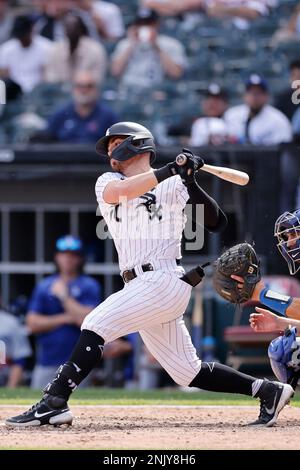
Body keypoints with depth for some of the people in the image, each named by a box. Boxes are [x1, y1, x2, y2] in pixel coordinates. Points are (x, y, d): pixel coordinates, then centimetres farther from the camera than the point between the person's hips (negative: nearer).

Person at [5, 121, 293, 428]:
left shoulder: (174, 186, 3)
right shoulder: (107, 182, 16)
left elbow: (216, 223, -5)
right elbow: (118, 192, -10)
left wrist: (190, 181, -16)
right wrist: (170, 170, -18)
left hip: (165, 280, -6)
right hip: (142, 287, 6)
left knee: (96, 325, -20)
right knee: (187, 373, 6)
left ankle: (53, 403, -21)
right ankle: (268, 391, 16)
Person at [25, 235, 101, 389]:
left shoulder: (89, 286, 2)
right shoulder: (44, 286, 11)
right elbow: (32, 323, 3)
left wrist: (64, 296, -8)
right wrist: (65, 318, -7)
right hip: (46, 363, 3)